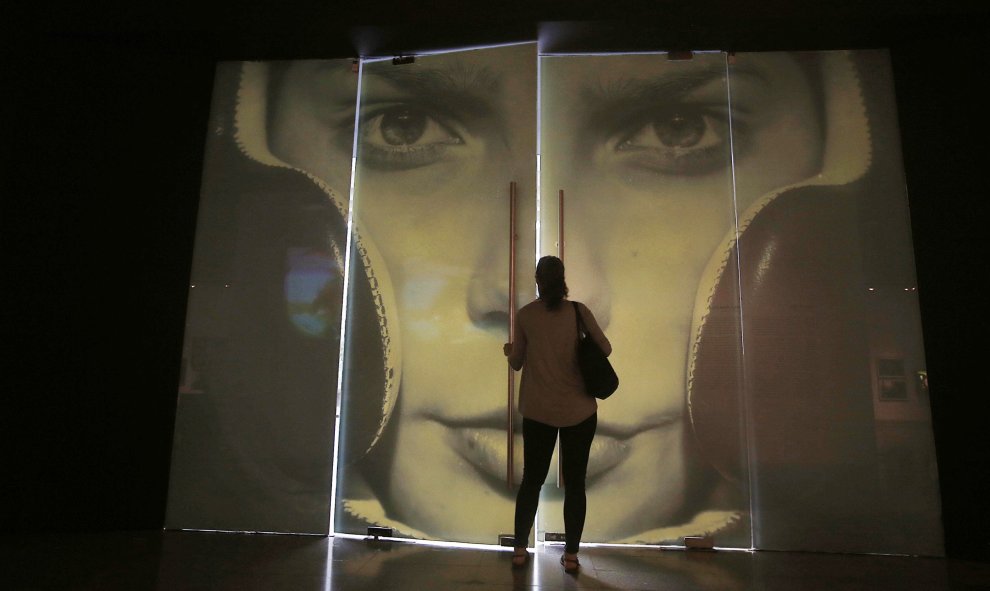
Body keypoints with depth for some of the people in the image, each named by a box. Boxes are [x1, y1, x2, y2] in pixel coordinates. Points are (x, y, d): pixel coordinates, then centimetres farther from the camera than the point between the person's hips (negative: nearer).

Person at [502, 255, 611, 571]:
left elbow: (517, 363, 4)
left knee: (531, 479, 14)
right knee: (575, 482, 11)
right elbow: (605, 349, 0)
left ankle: (520, 550, 21)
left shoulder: (525, 314, -2)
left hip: (538, 412, 1)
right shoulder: (578, 310, -5)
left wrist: (509, 351, 26)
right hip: (579, 410, -1)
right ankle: (571, 555, 17)